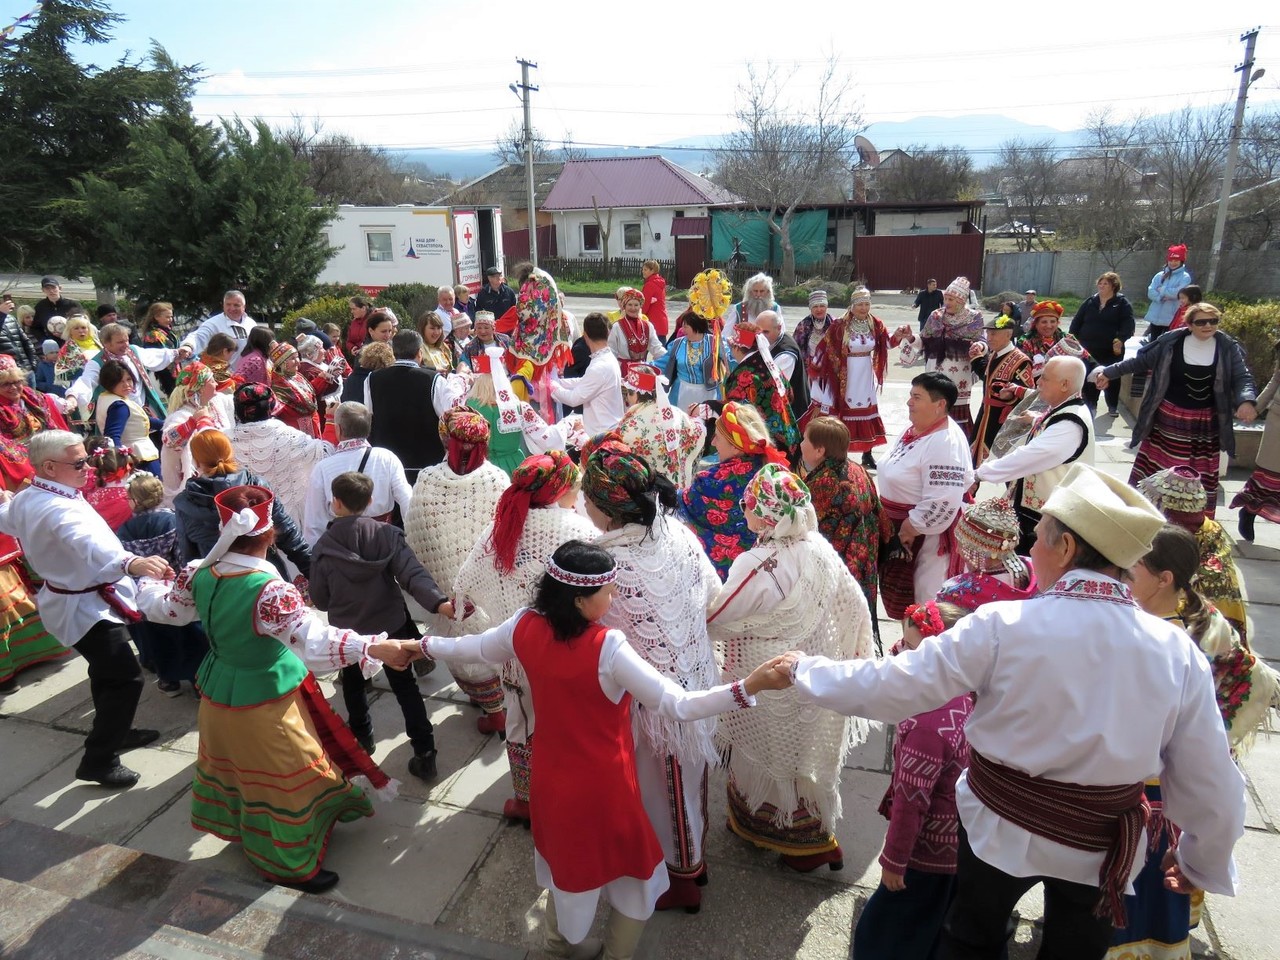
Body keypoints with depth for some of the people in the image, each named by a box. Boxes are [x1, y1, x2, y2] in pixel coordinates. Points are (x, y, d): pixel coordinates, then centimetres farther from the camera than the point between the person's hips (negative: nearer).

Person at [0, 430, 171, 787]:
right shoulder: (58, 509, -32)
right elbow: (91, 544, -53)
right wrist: (131, 563, -71)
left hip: (70, 599, 11)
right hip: (84, 607, -11)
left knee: (107, 672, 25)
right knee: (126, 678, -8)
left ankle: (114, 732, 43)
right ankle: (98, 760, 3)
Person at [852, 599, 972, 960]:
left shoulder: (926, 725, -35)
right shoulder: (960, 697, -8)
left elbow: (912, 801, -26)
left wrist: (894, 860, -16)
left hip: (928, 852, -8)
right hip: (957, 843, 8)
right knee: (937, 931, 29)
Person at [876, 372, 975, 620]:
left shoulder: (945, 443, -25)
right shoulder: (915, 429, 5)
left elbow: (941, 502, -30)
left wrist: (911, 528, -21)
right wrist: (894, 522, 16)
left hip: (927, 530, -10)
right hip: (898, 522, 10)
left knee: (926, 597, 3)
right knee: (900, 591, 21)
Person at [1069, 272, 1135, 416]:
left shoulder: (1122, 303, -1)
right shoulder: (1090, 302, 9)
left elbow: (1128, 323, -11)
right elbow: (1077, 320, 9)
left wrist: (1121, 339, -26)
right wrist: (1072, 336, -6)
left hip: (1111, 350, -2)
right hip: (1088, 348, 2)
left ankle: (1113, 407, 24)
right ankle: (1091, 406, 15)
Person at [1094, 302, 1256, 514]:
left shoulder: (1228, 348, -5)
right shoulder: (1172, 343, -9)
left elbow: (1242, 378, -7)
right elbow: (1141, 360, 1)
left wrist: (1246, 400, -26)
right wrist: (1109, 373, 2)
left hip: (1205, 422, 1)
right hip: (1169, 417, -1)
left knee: (1201, 475, 9)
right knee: (1155, 466, 9)